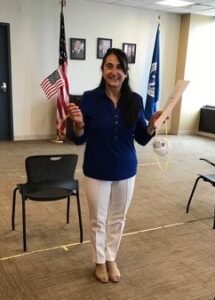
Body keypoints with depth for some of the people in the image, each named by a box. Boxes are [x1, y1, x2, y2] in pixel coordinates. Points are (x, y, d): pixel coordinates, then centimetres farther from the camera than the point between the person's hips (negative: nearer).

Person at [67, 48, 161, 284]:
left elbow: (142, 139, 1)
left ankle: (111, 258, 41)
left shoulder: (135, 100, -6)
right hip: (97, 171, -2)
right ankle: (99, 261, 37)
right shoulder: (89, 98, -12)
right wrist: (78, 124, -27)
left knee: (117, 219, 18)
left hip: (125, 171, 2)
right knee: (98, 220, 14)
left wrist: (152, 125, -18)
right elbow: (79, 140, -7)